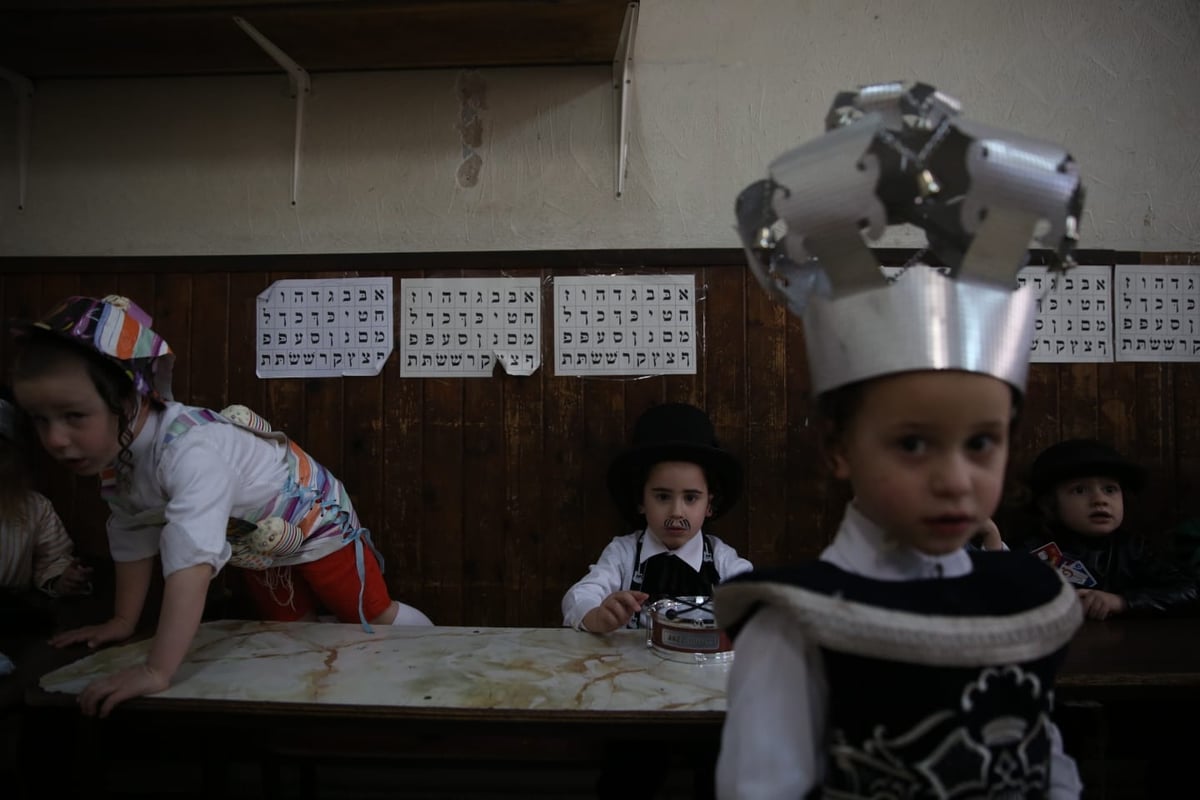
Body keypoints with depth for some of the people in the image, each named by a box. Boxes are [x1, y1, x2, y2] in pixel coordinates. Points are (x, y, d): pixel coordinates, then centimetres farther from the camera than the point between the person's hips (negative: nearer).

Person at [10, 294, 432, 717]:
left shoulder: (190, 449, -45)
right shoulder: (113, 457, -16)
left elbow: (191, 564, -52)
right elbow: (132, 540, -1)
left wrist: (156, 673, -54)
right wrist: (123, 621, 5)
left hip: (316, 521, -7)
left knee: (376, 617, 8)